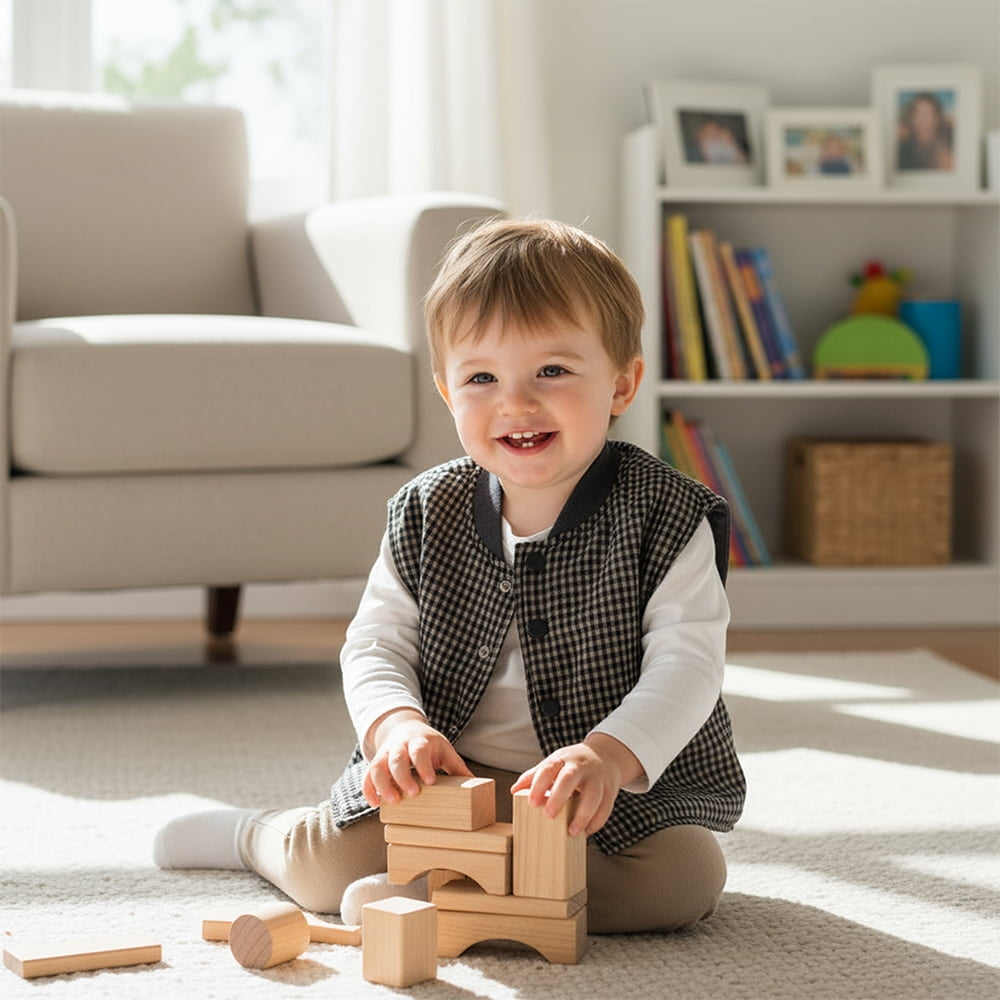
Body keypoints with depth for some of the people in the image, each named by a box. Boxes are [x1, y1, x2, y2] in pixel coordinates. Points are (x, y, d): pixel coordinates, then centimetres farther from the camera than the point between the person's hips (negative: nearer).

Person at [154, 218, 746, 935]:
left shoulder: (667, 518, -11)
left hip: (627, 790, -1)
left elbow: (687, 663, -19)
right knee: (324, 864, -13)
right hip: (448, 779, 2)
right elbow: (375, 645, 0)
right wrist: (398, 724, -24)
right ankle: (251, 833, 24)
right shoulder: (426, 514, 0)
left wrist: (610, 755, -37)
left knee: (687, 874, -30)